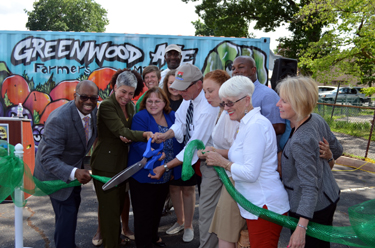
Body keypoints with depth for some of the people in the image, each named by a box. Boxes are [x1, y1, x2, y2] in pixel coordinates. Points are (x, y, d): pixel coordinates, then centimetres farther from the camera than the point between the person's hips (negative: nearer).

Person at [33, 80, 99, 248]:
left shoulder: (93, 111, -11)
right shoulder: (59, 119, -34)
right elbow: (48, 158, -36)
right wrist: (74, 173, -50)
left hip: (74, 168, 8)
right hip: (56, 171, -8)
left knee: (73, 206, 22)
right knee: (67, 213, -11)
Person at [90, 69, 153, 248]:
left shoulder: (130, 105, 8)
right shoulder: (107, 105, -15)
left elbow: (129, 131, 9)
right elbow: (121, 131, -25)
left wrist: (127, 137, -15)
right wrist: (145, 135, -38)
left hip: (122, 163, 7)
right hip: (106, 164, -7)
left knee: (119, 205, 17)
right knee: (110, 208, 0)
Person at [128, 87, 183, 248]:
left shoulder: (171, 116, 4)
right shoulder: (140, 118, -14)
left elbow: (177, 140, 10)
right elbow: (138, 142, -25)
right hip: (144, 175, -6)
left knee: (158, 208, 23)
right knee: (144, 212, 4)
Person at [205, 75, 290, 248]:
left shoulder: (256, 125, -20)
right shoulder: (247, 124, 12)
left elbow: (250, 173, -23)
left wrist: (222, 162, -12)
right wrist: (220, 153, 5)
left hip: (265, 205, -10)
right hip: (256, 203, 10)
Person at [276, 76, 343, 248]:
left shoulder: (300, 142, -31)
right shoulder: (317, 119, -6)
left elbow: (310, 187, -31)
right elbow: (337, 150, 9)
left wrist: (301, 227, -32)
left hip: (312, 209, -9)